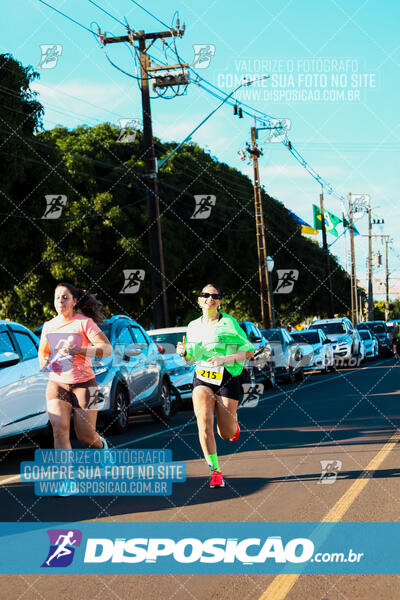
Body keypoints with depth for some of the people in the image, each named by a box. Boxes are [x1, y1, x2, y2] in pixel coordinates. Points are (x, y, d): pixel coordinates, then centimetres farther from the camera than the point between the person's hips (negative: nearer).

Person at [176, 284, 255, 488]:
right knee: (204, 424, -20)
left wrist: (225, 359, -19)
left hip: (227, 379, -3)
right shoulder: (193, 326, 8)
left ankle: (233, 422, 40)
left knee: (226, 434, 2)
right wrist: (183, 352, -4)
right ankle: (215, 471, -8)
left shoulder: (229, 322, -5)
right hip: (202, 379, 3)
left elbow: (249, 350, -5)